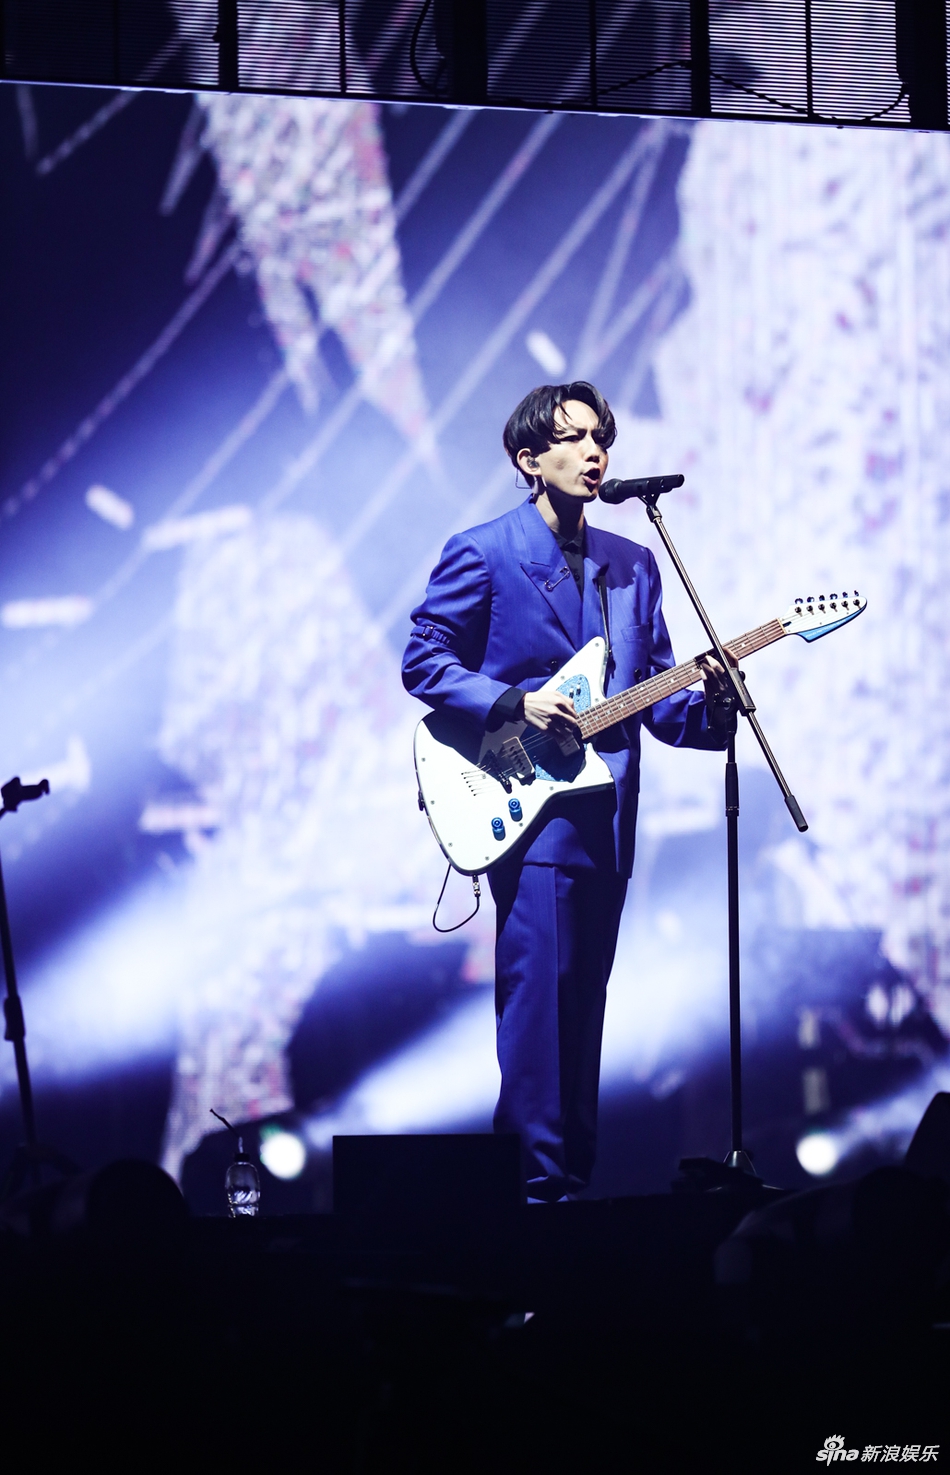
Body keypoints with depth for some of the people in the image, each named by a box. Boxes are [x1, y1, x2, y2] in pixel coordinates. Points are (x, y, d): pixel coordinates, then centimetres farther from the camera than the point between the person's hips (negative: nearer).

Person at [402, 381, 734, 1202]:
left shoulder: (633, 566, 15)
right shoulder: (482, 554, -2)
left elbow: (656, 695, 16)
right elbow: (424, 662, -3)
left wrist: (706, 702, -6)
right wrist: (514, 706, -15)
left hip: (606, 818, 6)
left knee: (583, 1001, 8)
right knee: (537, 994, -11)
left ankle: (576, 1174, 13)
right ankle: (541, 1180, -9)